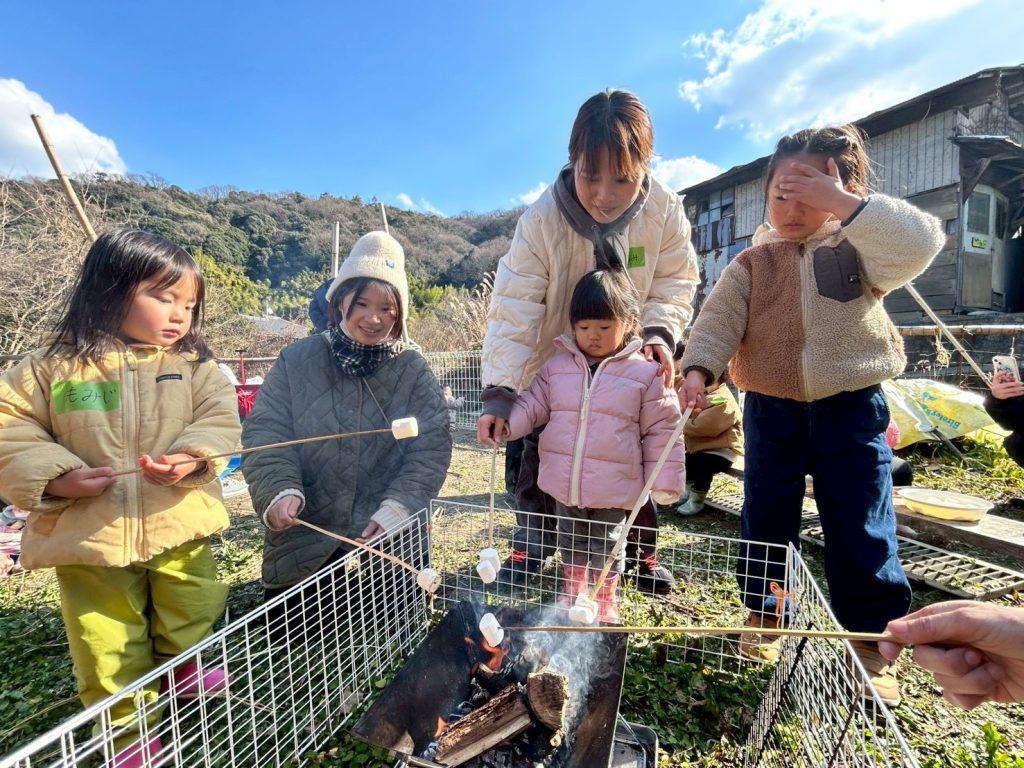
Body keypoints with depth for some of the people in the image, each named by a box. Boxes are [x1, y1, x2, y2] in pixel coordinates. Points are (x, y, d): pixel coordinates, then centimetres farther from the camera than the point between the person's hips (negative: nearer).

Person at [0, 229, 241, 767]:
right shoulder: (54, 367, -4)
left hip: (179, 528, 1)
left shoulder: (196, 367, -2)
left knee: (190, 624, 18)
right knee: (110, 648, 14)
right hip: (90, 537, 0)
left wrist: (193, 458, -27)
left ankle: (182, 677, 49)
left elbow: (219, 421, -8)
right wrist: (55, 477, -14)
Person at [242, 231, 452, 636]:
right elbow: (265, 433, -5)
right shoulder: (297, 360, -2)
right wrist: (279, 489, -23)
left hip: (389, 543, 0)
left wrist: (396, 508, -21)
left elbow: (430, 450, -9)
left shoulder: (414, 371, -4)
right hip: (303, 543, 1)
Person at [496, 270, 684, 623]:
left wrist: (665, 480, -5)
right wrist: (505, 422, -15)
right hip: (564, 482, 4)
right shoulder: (558, 365, -1)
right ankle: (573, 592, 47)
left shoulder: (646, 372, -9)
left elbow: (661, 430, -5)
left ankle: (606, 602, 41)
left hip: (613, 486, -3)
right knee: (570, 544, 23)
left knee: (606, 548, 17)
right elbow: (533, 403, 4)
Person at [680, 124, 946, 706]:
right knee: (766, 519, 12)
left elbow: (921, 243, -21)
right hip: (772, 410, 2)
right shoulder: (752, 265, 5)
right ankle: (763, 614, 34)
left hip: (851, 408, -1)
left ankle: (871, 642, 26)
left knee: (862, 531, 5)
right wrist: (699, 369, -23)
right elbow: (719, 320, -5)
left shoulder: (859, 249, -1)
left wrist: (842, 202, -23)